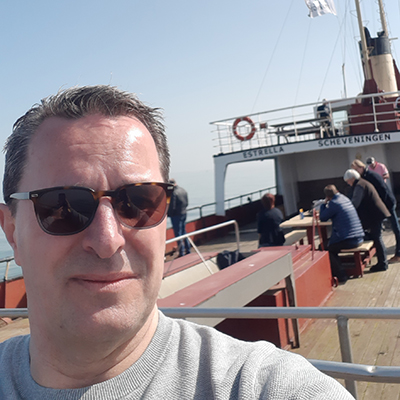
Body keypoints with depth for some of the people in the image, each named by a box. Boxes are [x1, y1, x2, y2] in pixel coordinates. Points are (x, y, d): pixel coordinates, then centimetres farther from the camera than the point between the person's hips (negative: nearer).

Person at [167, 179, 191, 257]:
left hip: (176, 215, -8)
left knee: (178, 233, -1)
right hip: (184, 213, 8)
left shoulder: (173, 193, -19)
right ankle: (188, 250, 24)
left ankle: (181, 252, 1)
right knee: (184, 232, 18)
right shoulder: (183, 190, 7)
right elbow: (187, 203, 13)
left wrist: (168, 214, -6)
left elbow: (172, 206, -19)